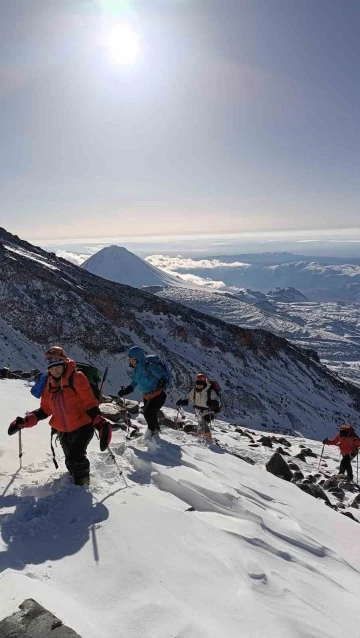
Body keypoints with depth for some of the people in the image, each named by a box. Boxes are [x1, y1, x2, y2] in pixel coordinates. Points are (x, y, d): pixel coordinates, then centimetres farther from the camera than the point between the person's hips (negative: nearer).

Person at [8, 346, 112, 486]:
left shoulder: (76, 378, -14)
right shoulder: (49, 384, 4)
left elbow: (90, 402, -16)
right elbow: (45, 409, 9)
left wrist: (98, 421, -30)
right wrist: (26, 421, -4)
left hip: (82, 426, -6)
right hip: (63, 430, 6)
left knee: (76, 456, -16)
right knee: (70, 460, 13)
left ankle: (82, 484, 7)